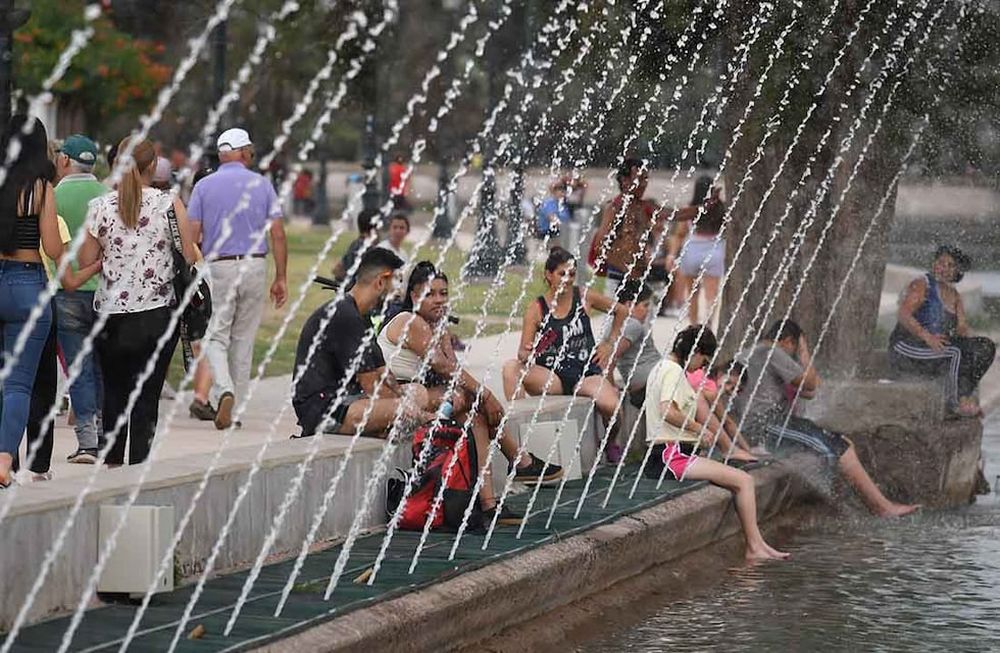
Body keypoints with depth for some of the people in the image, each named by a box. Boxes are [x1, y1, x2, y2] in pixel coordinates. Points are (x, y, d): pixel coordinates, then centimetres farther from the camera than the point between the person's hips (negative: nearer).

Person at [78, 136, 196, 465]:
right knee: (147, 395, 2)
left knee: (114, 391, 16)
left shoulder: (99, 207, -2)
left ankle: (112, 462, 18)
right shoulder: (169, 204, -5)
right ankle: (139, 466, -2)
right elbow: (189, 257, -6)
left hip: (111, 313, 1)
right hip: (158, 313, -1)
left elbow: (86, 262, 1)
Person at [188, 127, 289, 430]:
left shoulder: (204, 186, 1)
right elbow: (277, 234, 0)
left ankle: (225, 391, -22)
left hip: (219, 267, -1)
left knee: (216, 338, 3)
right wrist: (281, 278, 4)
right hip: (255, 266, 2)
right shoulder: (262, 184, 3)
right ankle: (236, 406, 15)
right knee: (243, 340, 11)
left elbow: (192, 234, -4)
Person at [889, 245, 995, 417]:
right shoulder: (921, 285, -7)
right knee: (957, 353, -31)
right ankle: (956, 402, -20)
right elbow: (903, 315, -20)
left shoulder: (955, 296, 16)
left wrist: (964, 336, -17)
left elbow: (962, 326, 8)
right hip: (906, 348, -8)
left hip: (936, 347, 8)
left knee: (986, 347, -9)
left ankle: (965, 395, -14)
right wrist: (927, 336, -32)